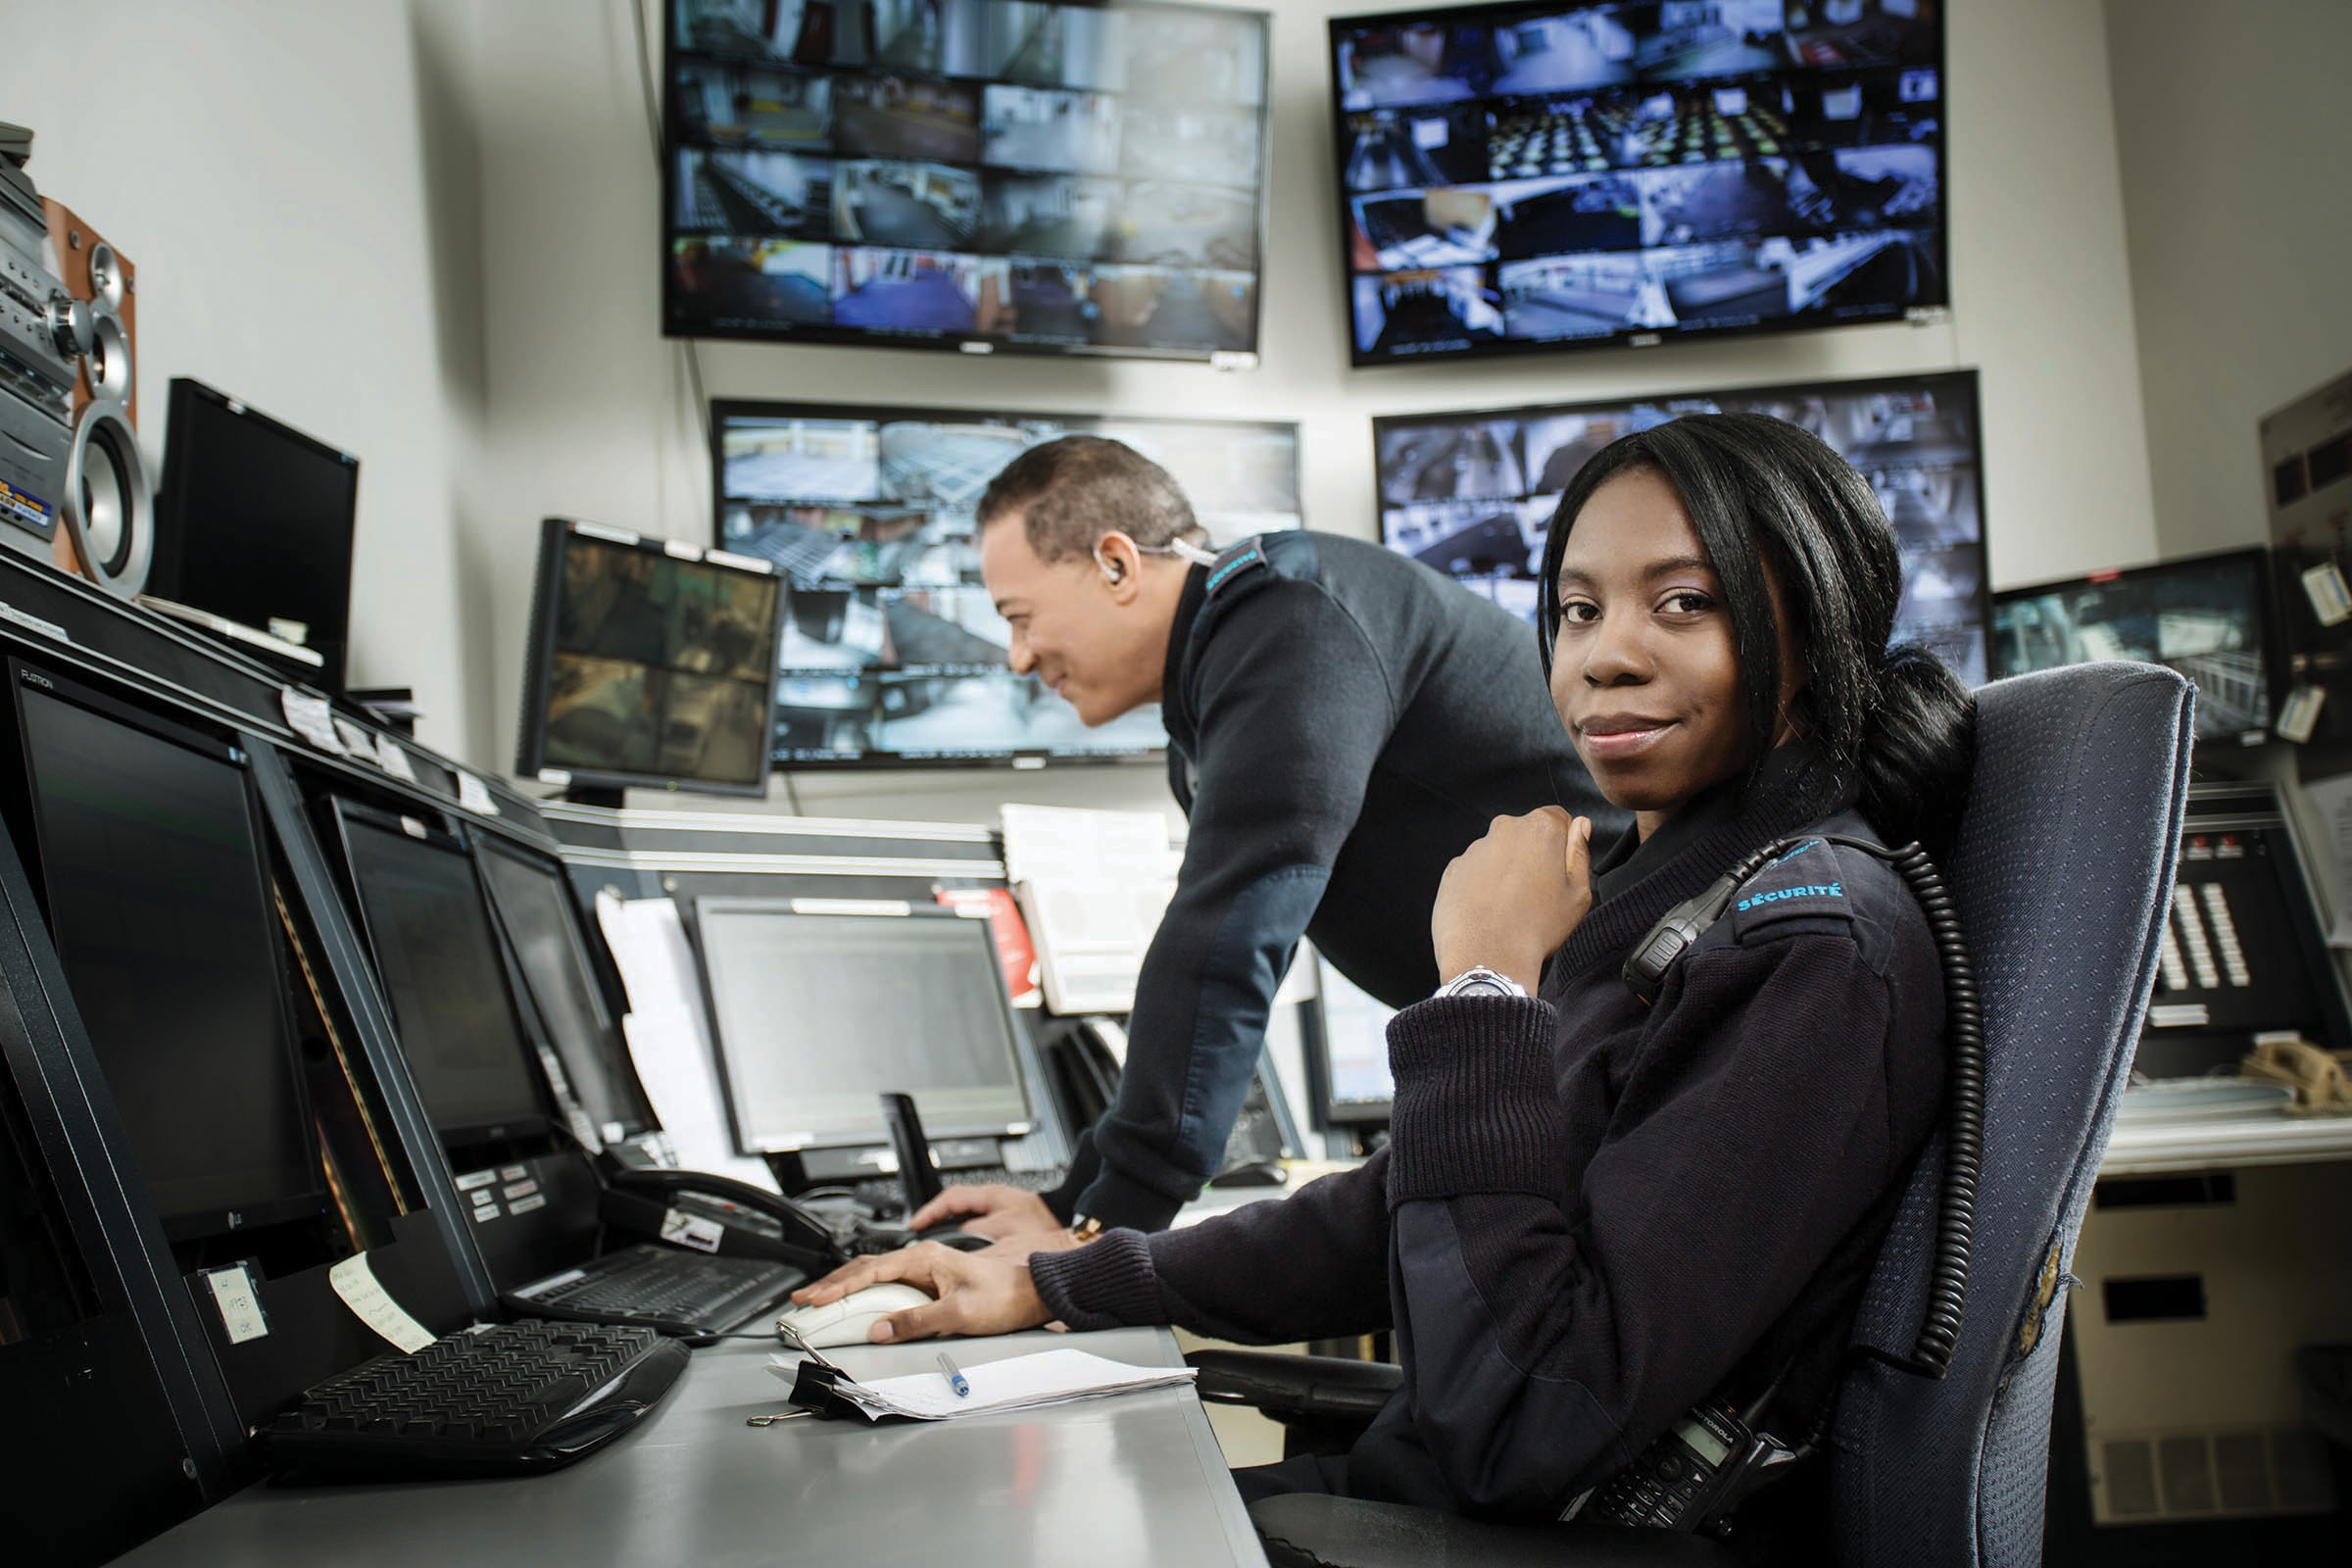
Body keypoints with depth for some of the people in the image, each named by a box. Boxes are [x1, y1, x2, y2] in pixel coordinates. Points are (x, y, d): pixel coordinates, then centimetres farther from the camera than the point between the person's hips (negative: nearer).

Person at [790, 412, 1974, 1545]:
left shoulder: (1819, 950, -20)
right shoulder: (1649, 885, 8)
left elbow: (1521, 1435, -26)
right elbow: (1400, 1213, 14)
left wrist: (1487, 990, -20)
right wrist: (1054, 1285, 12)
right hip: (1430, 1488, 8)